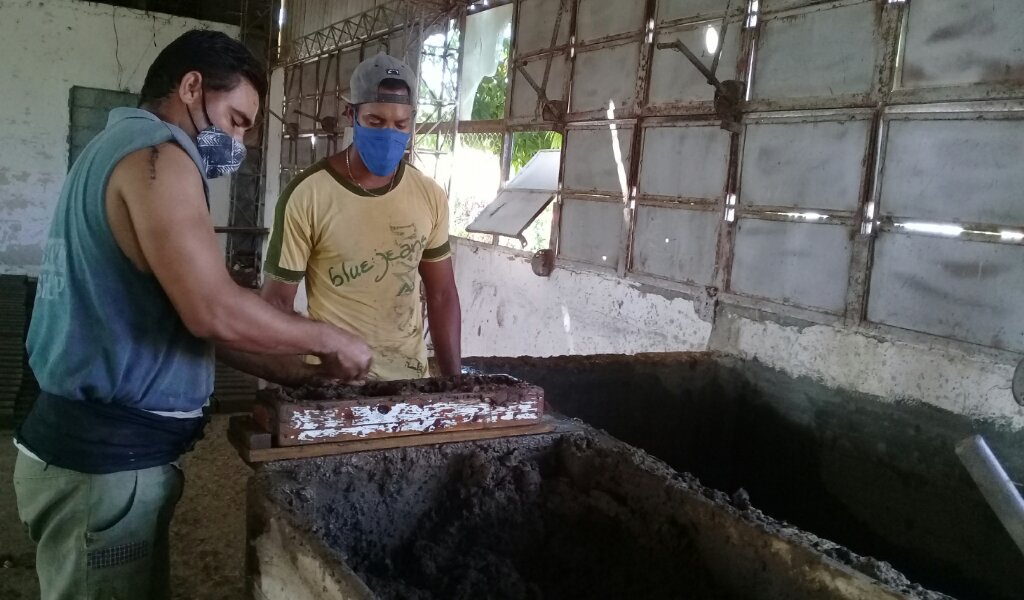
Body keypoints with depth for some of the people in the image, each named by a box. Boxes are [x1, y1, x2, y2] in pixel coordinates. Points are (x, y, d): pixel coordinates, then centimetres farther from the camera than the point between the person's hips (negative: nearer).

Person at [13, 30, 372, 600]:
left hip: (95, 446, 10)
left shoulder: (119, 148, 17)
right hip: (107, 461, -9)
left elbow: (187, 316, 16)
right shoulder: (154, 151, -15)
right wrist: (329, 340, -10)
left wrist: (302, 373, 13)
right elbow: (214, 311, -25)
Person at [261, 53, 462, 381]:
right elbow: (277, 300, -8)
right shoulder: (306, 195, -13)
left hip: (411, 376, 4)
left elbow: (442, 295, 6)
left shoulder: (430, 197, -1)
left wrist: (453, 380, 5)